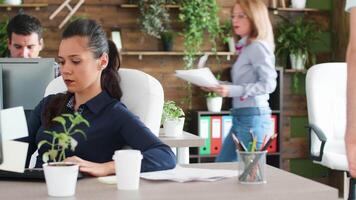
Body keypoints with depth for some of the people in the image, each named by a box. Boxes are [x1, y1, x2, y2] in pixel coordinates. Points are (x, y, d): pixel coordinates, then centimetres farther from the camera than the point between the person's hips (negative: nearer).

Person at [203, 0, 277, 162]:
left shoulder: (258, 47, -11)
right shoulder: (246, 47, 15)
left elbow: (268, 84, -19)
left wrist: (233, 90, -25)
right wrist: (216, 86, 10)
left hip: (253, 118, -10)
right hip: (241, 118, 10)